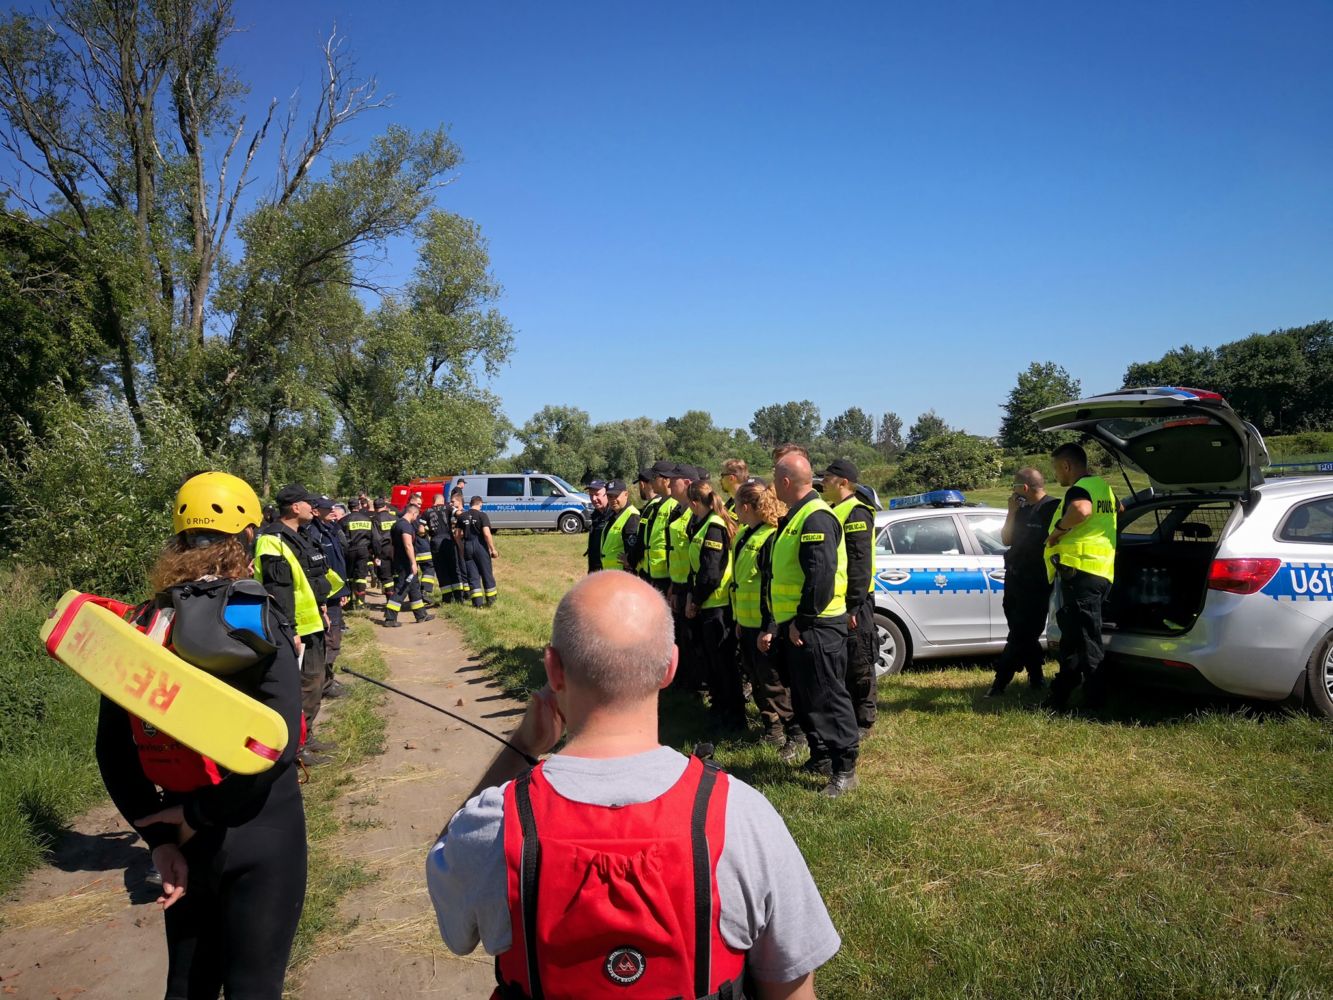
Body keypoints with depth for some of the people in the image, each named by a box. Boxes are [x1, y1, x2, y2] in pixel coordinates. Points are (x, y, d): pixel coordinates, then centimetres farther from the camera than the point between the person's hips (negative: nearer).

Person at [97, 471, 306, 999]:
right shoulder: (257, 620, -18)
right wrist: (199, 814, -15)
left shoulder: (142, 626, -3)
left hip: (183, 837, 5)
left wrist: (157, 834, 0)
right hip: (259, 835, -5)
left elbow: (113, 750, -1)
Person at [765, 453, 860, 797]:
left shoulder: (816, 518, -18)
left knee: (828, 698, -2)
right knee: (804, 696, 19)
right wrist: (782, 622, 18)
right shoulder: (795, 517, 15)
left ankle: (844, 769, 7)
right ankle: (820, 756, 32)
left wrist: (802, 621, -21)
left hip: (817, 627, -11)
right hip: (795, 626, 11)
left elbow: (821, 576, -27)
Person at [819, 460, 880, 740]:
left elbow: (860, 564, -19)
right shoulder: (831, 510, 15)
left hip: (852, 602, -9)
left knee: (858, 665, 2)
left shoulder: (857, 513, -13)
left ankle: (863, 722, 13)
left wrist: (853, 606, -21)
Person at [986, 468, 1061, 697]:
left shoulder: (1053, 508, -11)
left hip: (1036, 584, -8)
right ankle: (1036, 678, 22)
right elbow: (1006, 539, 12)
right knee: (1023, 634, 12)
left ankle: (1000, 683, -4)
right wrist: (1012, 512, 3)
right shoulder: (1023, 510, 14)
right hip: (1014, 580, 8)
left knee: (1020, 636, -5)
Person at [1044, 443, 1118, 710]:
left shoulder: (1079, 489, -11)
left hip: (1080, 570, -10)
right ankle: (1060, 694, 24)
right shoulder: (1103, 487, 19)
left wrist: (1057, 531, -22)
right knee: (1072, 636, 16)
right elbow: (1119, 509, 42)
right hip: (1102, 571, 10)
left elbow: (1081, 509, -37)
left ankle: (1096, 700, -3)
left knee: (1085, 640, -6)